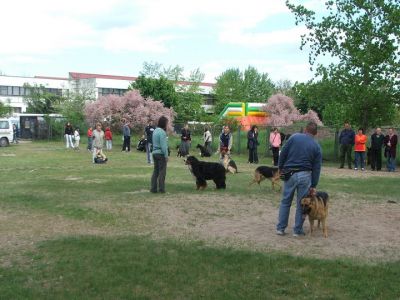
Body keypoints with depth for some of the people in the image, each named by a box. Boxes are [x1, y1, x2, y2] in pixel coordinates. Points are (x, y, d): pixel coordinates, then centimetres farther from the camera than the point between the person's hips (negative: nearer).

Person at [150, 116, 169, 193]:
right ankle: (161, 189, 3)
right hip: (161, 154, -8)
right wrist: (166, 155, -13)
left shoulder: (155, 131, 12)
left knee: (155, 171, 12)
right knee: (162, 172, -1)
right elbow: (163, 145, -18)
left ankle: (153, 188, 13)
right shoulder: (162, 132, -16)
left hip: (155, 153, 8)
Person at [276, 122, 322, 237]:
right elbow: (316, 168, 3)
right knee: (301, 204, 10)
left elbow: (283, 153, -2)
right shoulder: (316, 146, 4)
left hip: (290, 174, 0)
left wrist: (280, 168, 10)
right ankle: (298, 230, 16)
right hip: (305, 175, 0)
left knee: (285, 202, 12)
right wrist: (313, 186, 5)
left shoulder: (294, 137, 0)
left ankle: (280, 228, 16)